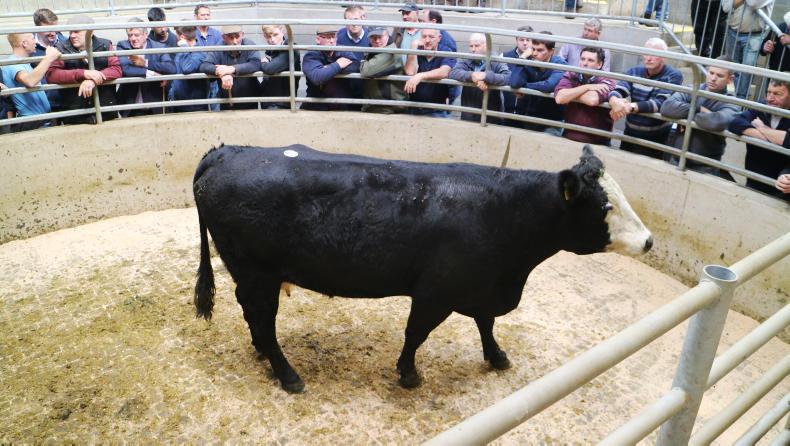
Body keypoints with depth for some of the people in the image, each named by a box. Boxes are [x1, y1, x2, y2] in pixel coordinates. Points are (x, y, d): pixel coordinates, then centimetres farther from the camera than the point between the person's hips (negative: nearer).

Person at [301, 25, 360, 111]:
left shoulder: (343, 51, 6)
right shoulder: (310, 56, -7)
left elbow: (356, 67, -13)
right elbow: (317, 78, -27)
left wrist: (329, 68, -17)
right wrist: (337, 65, -18)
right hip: (319, 107, -2)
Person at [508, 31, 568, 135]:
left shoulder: (560, 64, -14)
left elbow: (549, 86, -34)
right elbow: (514, 83, -23)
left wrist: (523, 86, -19)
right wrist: (522, 58, -18)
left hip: (552, 120, -4)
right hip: (531, 117, 4)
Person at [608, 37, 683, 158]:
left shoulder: (673, 76, -9)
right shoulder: (634, 71, 4)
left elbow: (661, 103, -24)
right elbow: (617, 91, -12)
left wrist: (631, 107, -38)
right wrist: (615, 102, -37)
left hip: (655, 139, -4)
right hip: (629, 134, 4)